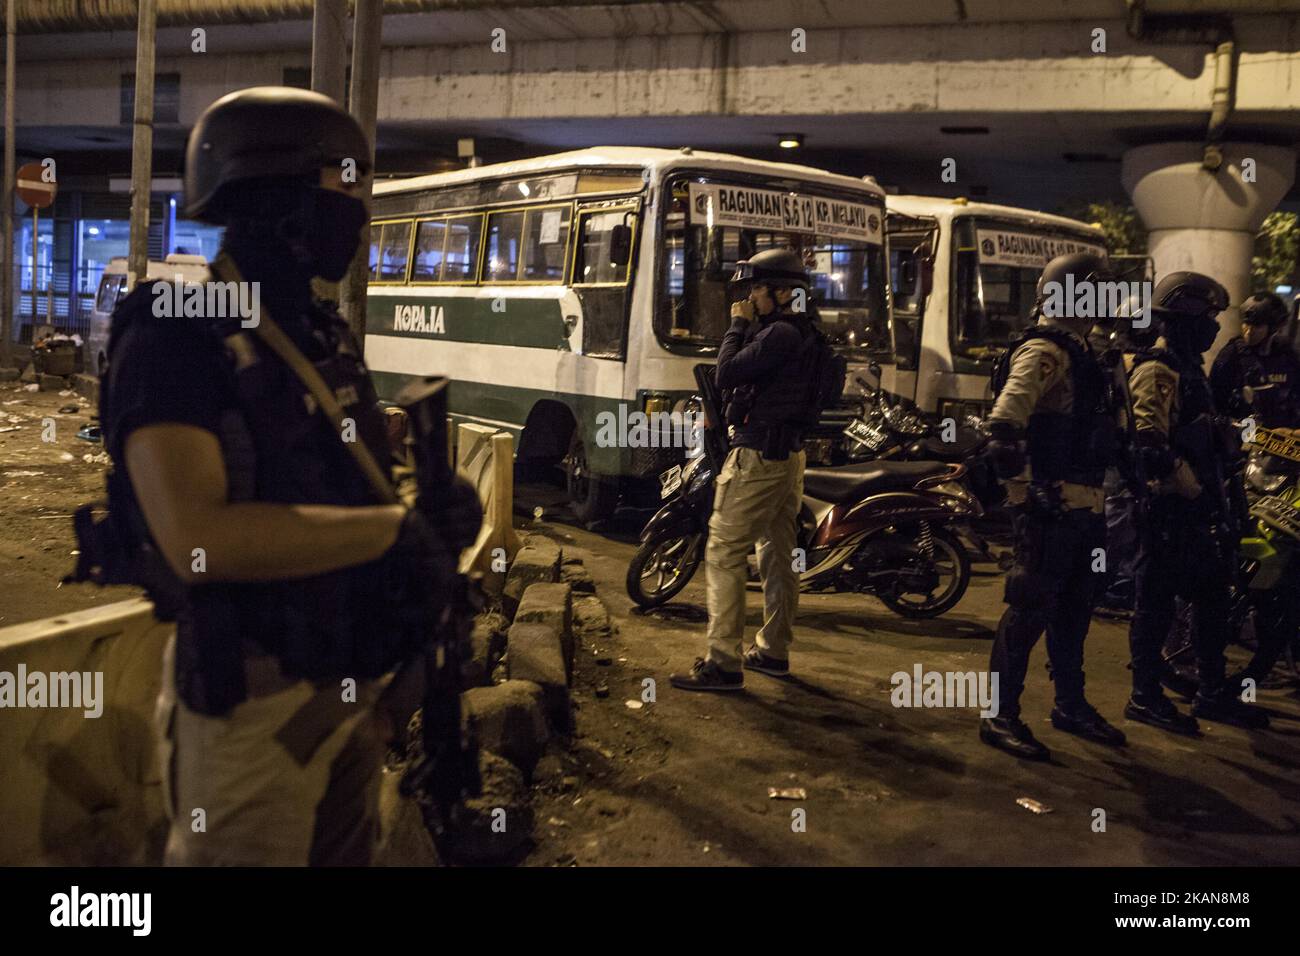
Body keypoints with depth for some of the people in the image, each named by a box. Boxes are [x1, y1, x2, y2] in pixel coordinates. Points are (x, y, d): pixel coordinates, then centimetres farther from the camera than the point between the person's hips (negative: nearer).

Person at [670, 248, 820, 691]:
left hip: (758, 455, -11)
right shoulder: (804, 333, 15)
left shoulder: (780, 333, -17)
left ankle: (724, 662, -8)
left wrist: (738, 326, -10)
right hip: (789, 454, 11)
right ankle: (773, 651, 25)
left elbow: (727, 374, -19)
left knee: (724, 555, -8)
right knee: (779, 554, 15)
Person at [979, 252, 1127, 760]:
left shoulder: (1075, 352, 16)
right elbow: (1004, 427, -29)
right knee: (1032, 608, -4)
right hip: (1052, 508, -10)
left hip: (1083, 507, 10)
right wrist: (1027, 488, -23)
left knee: (1074, 609, 18)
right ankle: (1000, 716, 4)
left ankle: (1071, 705, 32)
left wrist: (1092, 490, 21)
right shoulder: (1045, 352, -16)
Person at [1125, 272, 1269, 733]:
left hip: (1200, 508, 10)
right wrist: (1190, 485, -23)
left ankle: (1212, 692, 26)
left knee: (1212, 598, 15)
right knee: (1157, 601, -1)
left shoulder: (1188, 368, 18)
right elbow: (1150, 445, -27)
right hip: (1170, 508, -10)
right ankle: (1145, 696, 8)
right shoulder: (1156, 372, -15)